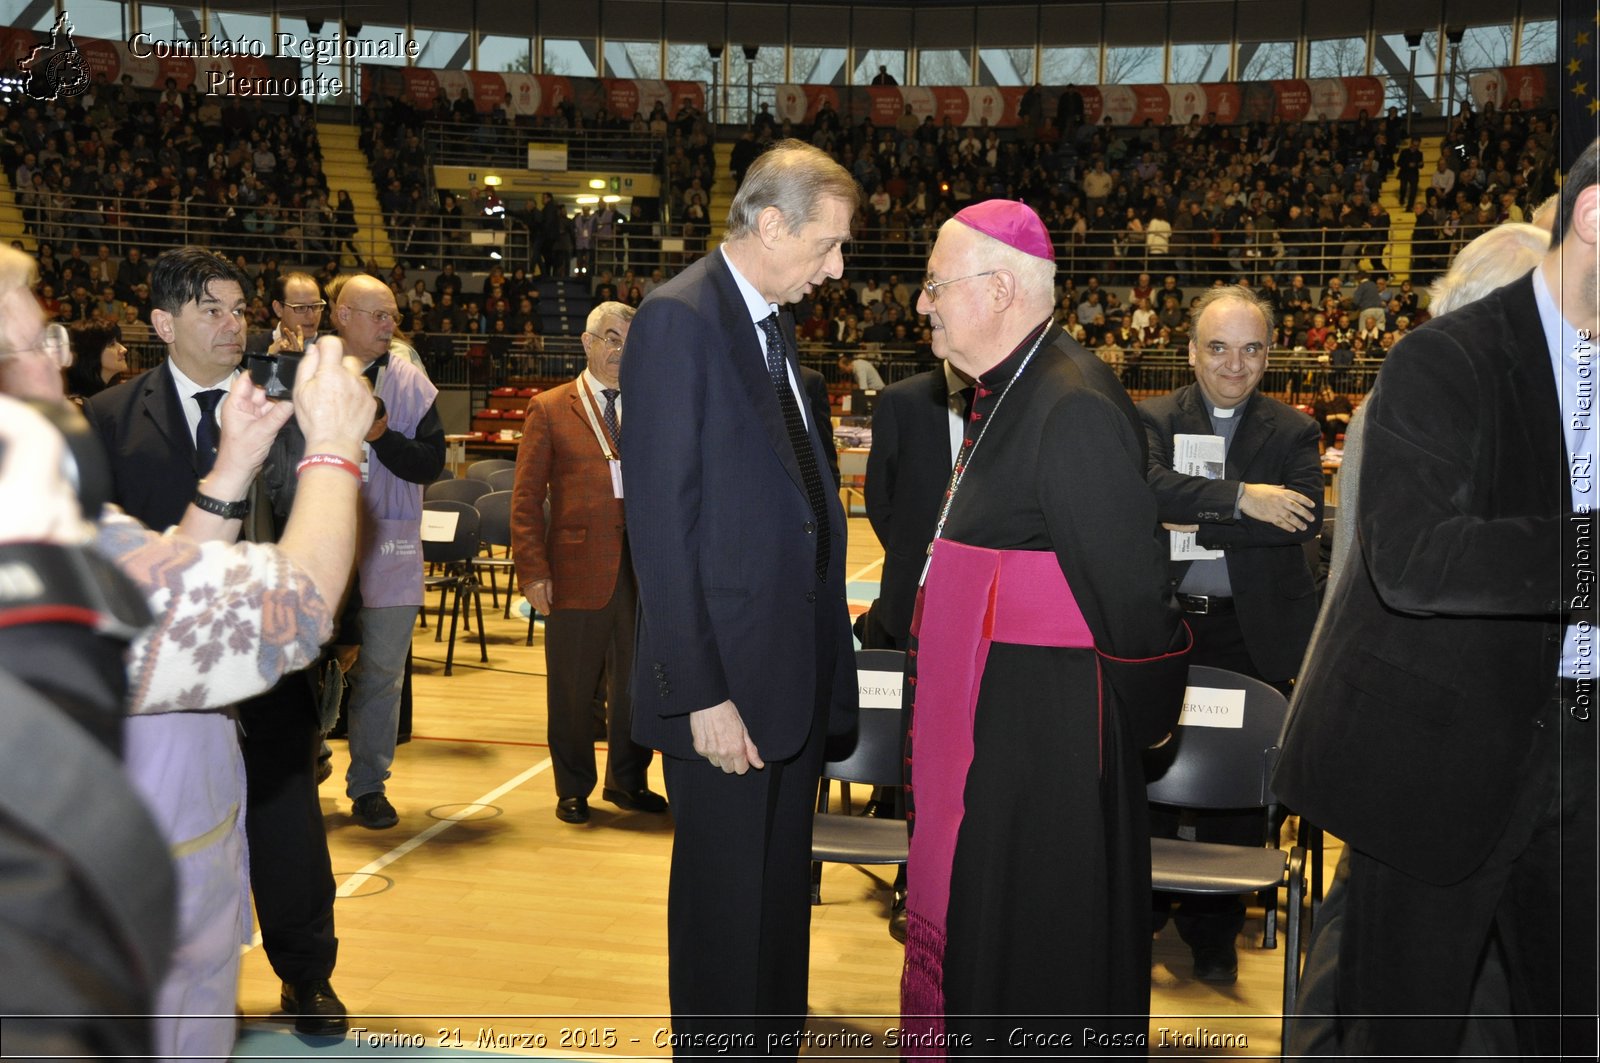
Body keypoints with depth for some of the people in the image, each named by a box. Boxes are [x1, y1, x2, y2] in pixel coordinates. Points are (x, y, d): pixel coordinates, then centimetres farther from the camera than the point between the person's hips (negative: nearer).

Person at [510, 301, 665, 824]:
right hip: (578, 571, -3)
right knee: (573, 688, 7)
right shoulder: (549, 409, 2)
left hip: (643, 568, 3)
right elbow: (526, 497, -1)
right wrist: (533, 570, -9)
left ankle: (627, 781, 28)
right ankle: (573, 789, 23)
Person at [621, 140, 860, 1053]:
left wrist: (825, 652, 8)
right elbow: (660, 520, -18)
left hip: (796, 669, 8)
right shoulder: (678, 319, -14)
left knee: (784, 889, 20)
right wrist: (701, 694, -20)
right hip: (728, 673, -8)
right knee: (726, 900, 6)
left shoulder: (775, 324, 13)